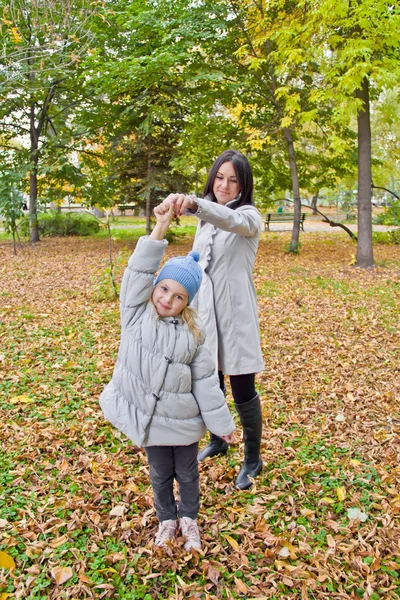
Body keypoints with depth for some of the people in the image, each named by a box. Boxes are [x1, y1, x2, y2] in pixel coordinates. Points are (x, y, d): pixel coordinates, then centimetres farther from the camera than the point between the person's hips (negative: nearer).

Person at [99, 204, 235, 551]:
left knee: (187, 474, 19)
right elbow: (139, 271, -21)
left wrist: (221, 422, -1)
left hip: (183, 420, 0)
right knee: (160, 474, 20)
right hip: (150, 418, 0)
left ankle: (189, 518, 47)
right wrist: (161, 226, -27)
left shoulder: (192, 333, -9)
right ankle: (166, 519, 46)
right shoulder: (136, 316, -10)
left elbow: (205, 381, -4)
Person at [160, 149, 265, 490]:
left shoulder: (249, 216, -9)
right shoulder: (206, 219, 12)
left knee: (243, 391, 2)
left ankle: (253, 460, 22)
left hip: (235, 314, -6)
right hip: (204, 311, 7)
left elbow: (231, 220, -34)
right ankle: (217, 441, 42)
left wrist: (194, 204, -53)